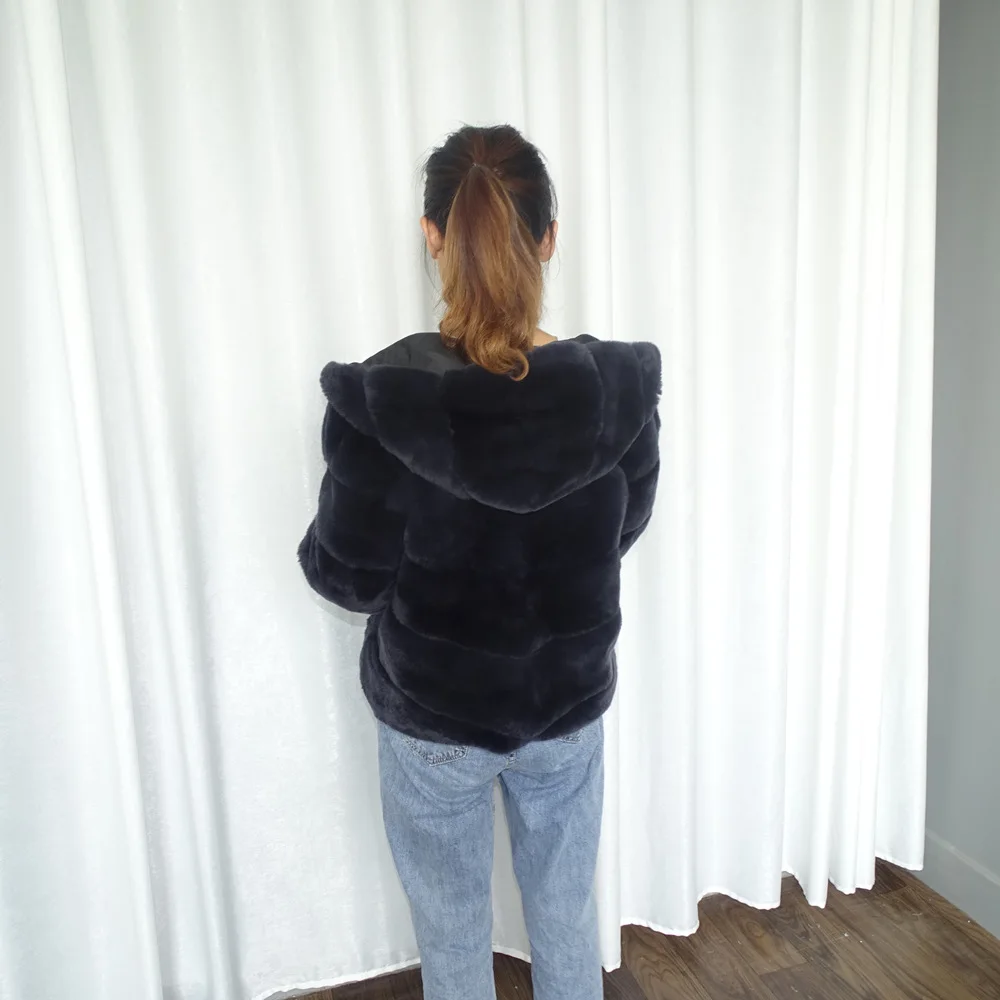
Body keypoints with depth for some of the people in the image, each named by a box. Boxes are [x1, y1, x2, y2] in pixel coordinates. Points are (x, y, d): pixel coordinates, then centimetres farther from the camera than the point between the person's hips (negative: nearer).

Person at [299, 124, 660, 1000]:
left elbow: (346, 577, -13)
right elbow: (621, 531, 0)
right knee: (569, 920, 26)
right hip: (569, 703, 3)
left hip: (433, 715, -2)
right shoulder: (621, 389, -15)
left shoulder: (379, 401, -23)